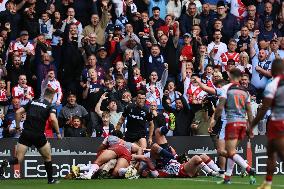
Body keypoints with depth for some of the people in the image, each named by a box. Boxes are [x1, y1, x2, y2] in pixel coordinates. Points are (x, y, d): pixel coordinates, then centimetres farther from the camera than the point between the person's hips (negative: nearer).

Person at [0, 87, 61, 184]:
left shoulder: (32, 102, 14)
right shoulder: (50, 106, 3)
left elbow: (18, 112, 8)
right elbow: (53, 119, -16)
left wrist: (17, 127, 14)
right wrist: (58, 132, -7)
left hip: (26, 133, 3)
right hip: (38, 135, -2)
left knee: (18, 159, 1)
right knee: (47, 157, 21)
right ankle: (50, 179, 27)